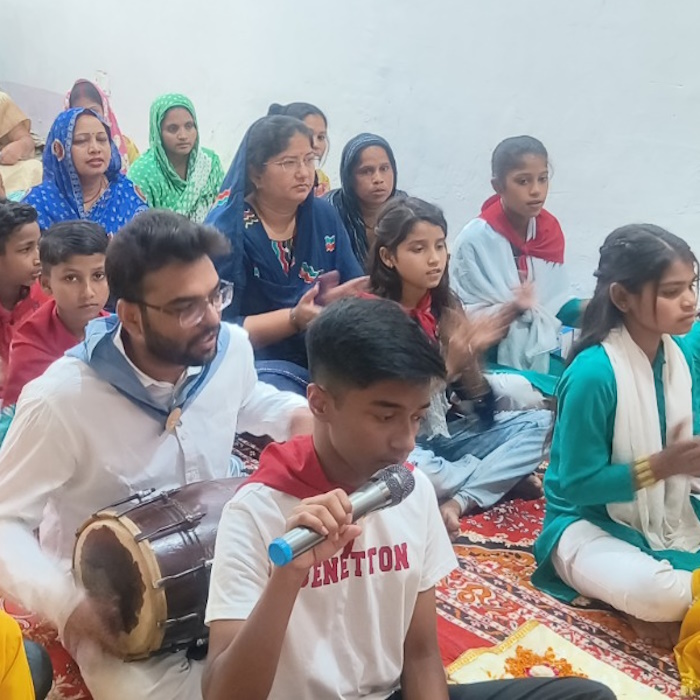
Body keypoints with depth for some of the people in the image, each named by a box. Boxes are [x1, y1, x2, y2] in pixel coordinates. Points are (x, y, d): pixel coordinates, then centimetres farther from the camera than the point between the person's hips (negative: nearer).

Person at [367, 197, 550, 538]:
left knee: (538, 422, -6)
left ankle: (458, 501, -19)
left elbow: (476, 398, -2)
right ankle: (504, 479, -10)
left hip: (446, 433, 6)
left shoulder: (444, 305, 1)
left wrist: (471, 355, -22)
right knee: (412, 469, -39)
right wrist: (450, 365, -30)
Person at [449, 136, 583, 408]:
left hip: (542, 353, 6)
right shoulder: (476, 238, -14)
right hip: (493, 360, -6)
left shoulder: (549, 230, 4)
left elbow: (558, 303, 9)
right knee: (521, 394, -34)